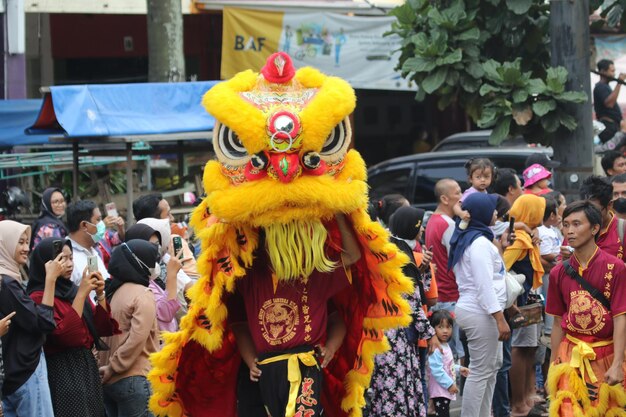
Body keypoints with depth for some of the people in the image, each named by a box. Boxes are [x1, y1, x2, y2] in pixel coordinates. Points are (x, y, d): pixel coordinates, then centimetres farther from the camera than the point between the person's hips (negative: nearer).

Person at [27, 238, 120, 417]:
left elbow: (101, 328, 11)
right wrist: (81, 294, -19)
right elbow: (66, 335, -21)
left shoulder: (72, 290, 13)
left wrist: (100, 295, -2)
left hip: (87, 368, 8)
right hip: (62, 373, -7)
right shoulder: (39, 298, -10)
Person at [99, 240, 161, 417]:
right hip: (135, 380, -8)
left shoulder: (114, 291, 13)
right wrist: (114, 367, -13)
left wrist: (108, 366, 13)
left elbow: (106, 332, 15)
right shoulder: (143, 295, -11)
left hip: (110, 381, 8)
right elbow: (137, 338, -19)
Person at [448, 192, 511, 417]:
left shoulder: (466, 238, 14)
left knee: (492, 365, 17)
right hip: (480, 313, -10)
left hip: (473, 309, 10)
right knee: (481, 371, -7)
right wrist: (500, 319, -22)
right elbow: (484, 286, -21)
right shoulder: (480, 243, -16)